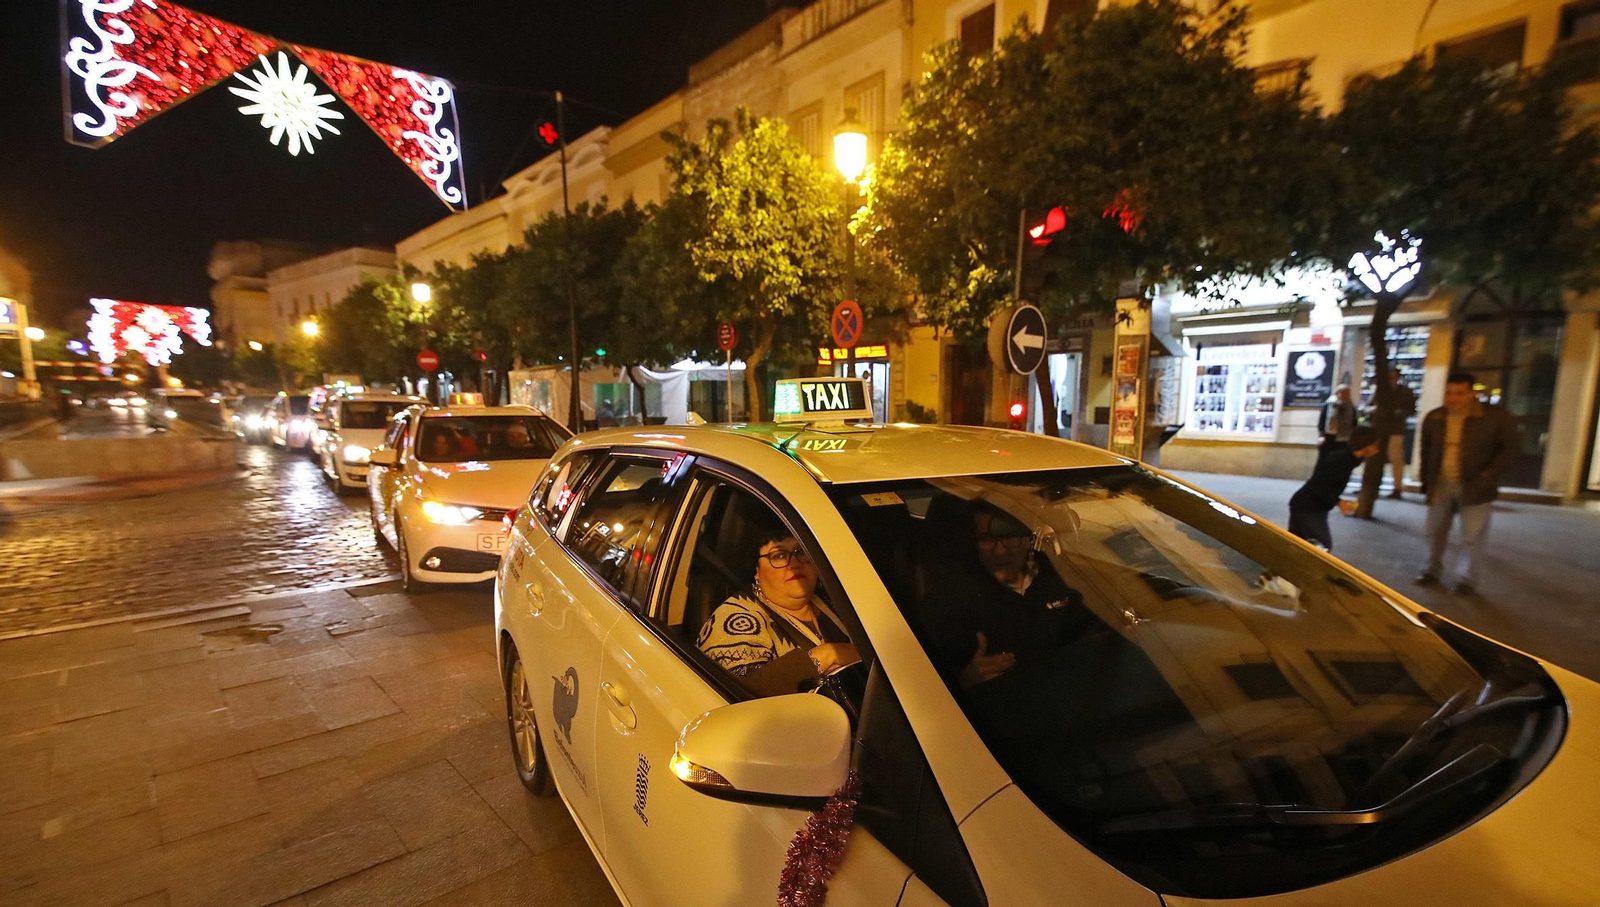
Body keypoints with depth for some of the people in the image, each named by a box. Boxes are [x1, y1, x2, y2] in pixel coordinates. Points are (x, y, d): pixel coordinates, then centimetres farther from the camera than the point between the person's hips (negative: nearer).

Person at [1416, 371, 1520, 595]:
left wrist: (1488, 475, -13)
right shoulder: (1433, 418, 2)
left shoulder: (1495, 417, -9)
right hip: (1440, 484, 3)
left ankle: (1467, 578, 16)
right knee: (1435, 532, 11)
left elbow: (1512, 447, -5)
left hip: (1474, 487, -3)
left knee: (1472, 536, 3)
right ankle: (1433, 569, 26)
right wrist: (1426, 481, 7)